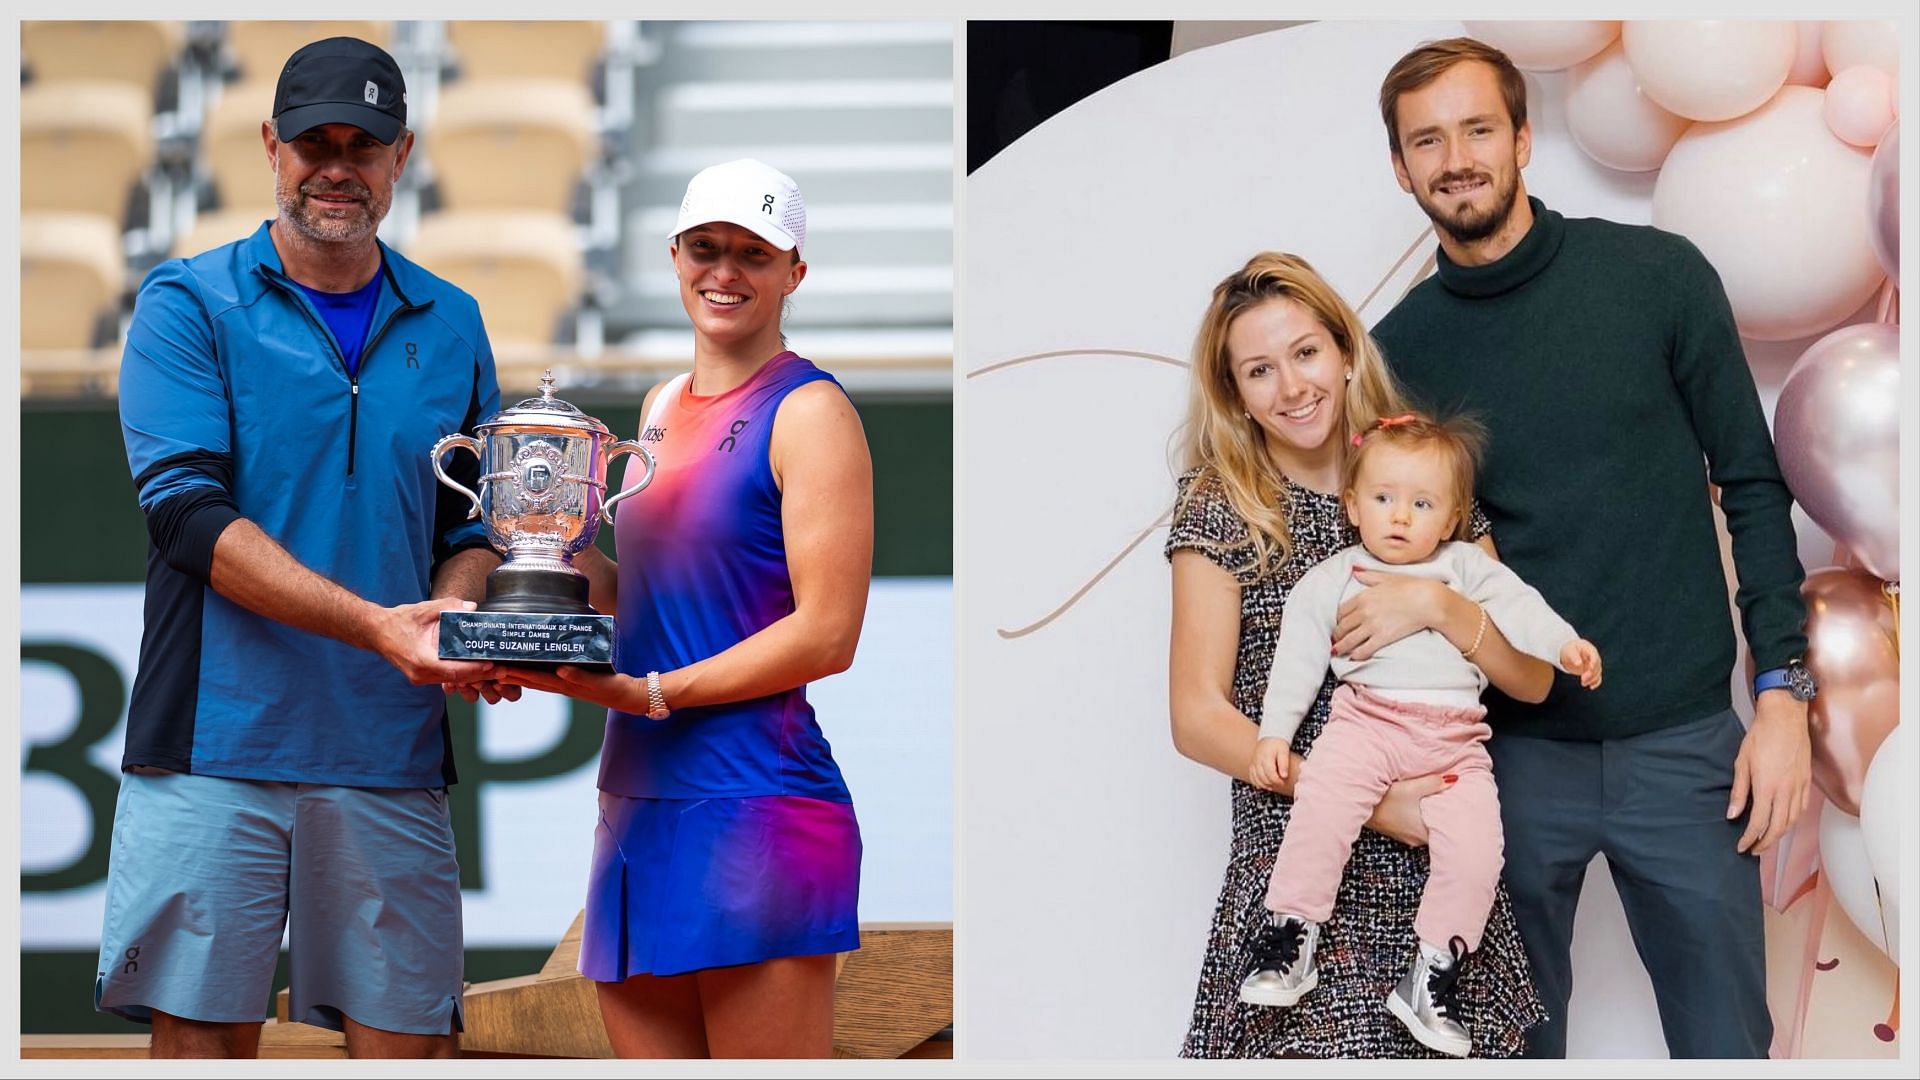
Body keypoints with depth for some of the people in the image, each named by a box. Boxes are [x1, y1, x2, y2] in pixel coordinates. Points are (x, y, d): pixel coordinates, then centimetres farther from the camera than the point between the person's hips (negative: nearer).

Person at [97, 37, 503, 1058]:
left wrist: (460, 627, -7)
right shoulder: (189, 304, 2)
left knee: (408, 1036, 1)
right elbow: (189, 515, -10)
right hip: (217, 739, -3)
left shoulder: (450, 326, 14)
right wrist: (377, 625, -19)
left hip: (393, 755, 3)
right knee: (203, 1035, -2)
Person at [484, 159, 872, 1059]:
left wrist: (653, 694, -15)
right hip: (638, 806, 8)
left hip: (753, 810, -8)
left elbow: (826, 634, -12)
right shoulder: (662, 408, 19)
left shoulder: (808, 411, -5)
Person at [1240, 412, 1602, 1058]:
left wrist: (1564, 644, -15)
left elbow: (1516, 606, 3)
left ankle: (1433, 976, -7)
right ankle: (1290, 941, -17)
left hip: (1453, 738, 1)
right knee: (1321, 810, -28)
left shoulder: (1467, 568, 16)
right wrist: (1274, 732, 3)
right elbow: (1298, 656, 12)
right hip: (1365, 719, -1)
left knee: (1475, 847, -17)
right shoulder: (1332, 580, 14)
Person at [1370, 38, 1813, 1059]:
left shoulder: (1658, 277, -2)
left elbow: (1751, 487, 2)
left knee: (1725, 1041, 3)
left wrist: (1783, 694, -5)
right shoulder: (1399, 350, 3)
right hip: (1515, 756, 1)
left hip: (1683, 743, -1)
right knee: (1517, 1042, 8)